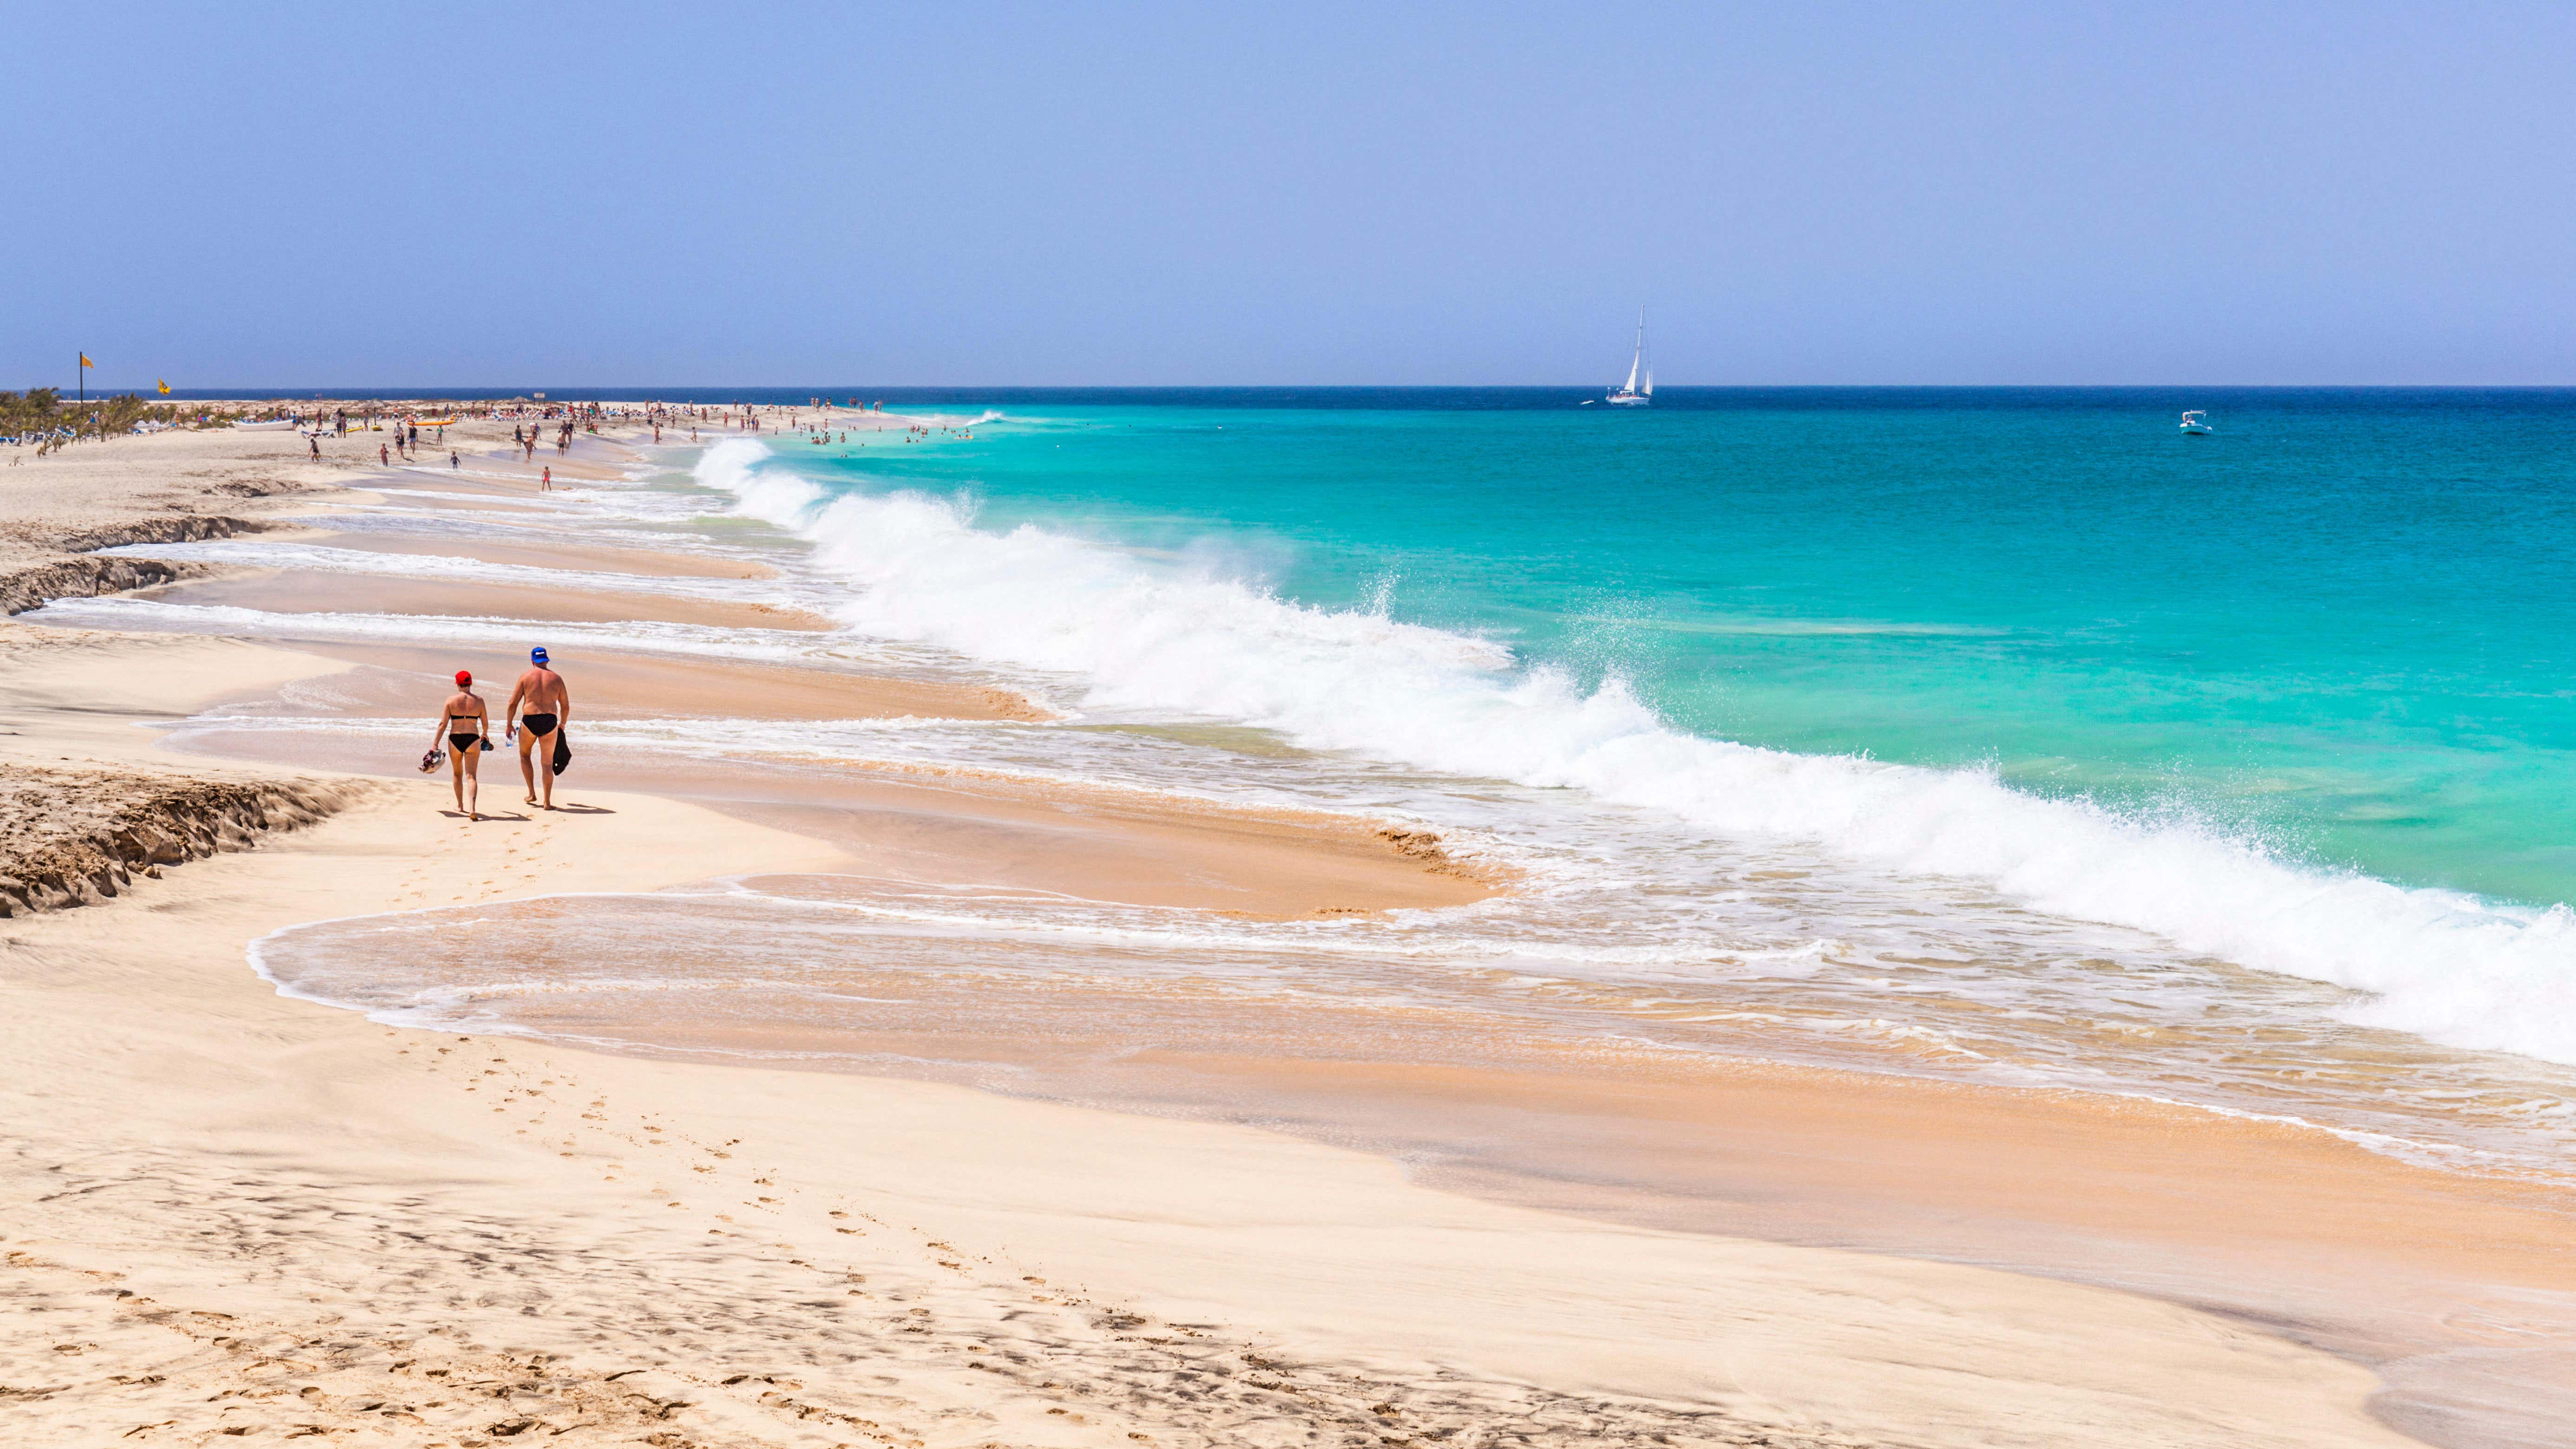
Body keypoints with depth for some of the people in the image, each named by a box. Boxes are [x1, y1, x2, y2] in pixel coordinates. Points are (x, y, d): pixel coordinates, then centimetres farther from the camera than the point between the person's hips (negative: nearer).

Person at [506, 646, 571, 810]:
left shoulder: (526, 677, 1)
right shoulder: (556, 678, 6)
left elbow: (513, 703, -2)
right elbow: (566, 706, 12)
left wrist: (509, 725, 9)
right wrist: (563, 724, 29)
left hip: (529, 721, -1)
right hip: (550, 722, 1)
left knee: (524, 755, 24)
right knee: (548, 764, 8)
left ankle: (532, 793, 20)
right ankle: (547, 802, 6)